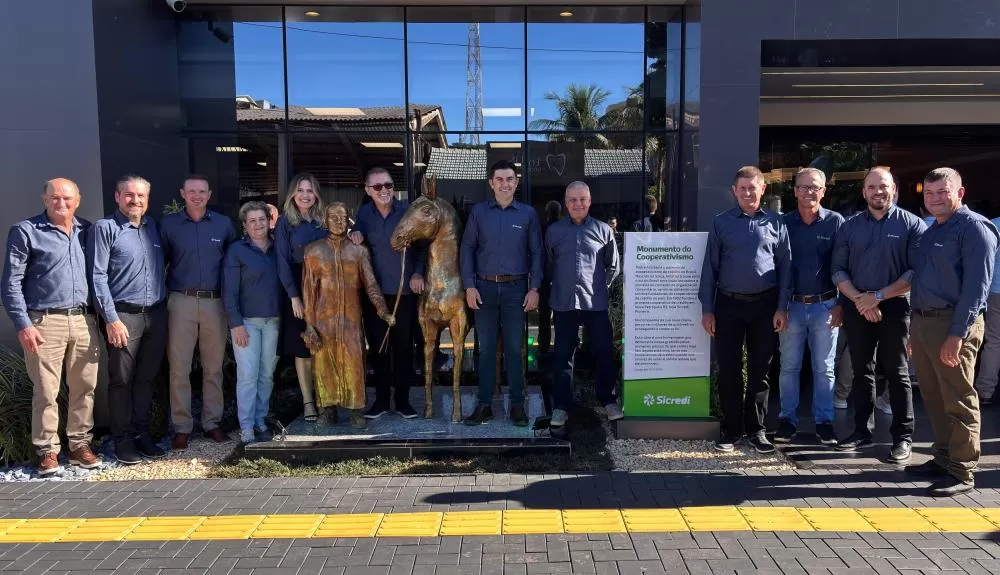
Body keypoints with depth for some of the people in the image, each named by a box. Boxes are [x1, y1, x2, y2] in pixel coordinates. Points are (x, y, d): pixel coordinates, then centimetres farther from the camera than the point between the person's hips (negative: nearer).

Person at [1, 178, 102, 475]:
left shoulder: (88, 230, 11)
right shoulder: (25, 231, -1)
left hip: (84, 321, 4)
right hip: (45, 322, -4)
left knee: (84, 387, 8)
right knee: (46, 391, 1)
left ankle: (80, 444, 19)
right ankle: (47, 450, 13)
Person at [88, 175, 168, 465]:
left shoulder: (153, 227, 12)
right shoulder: (105, 228, -4)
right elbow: (97, 276, -9)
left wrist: (163, 306, 8)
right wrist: (111, 319, -14)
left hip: (156, 314, 5)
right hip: (124, 315, -5)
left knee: (146, 378, 11)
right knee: (121, 380, 4)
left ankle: (142, 433, 22)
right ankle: (122, 439, 14)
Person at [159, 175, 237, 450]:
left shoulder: (223, 224, 7)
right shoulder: (168, 224, 4)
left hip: (215, 302, 1)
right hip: (181, 302, -1)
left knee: (214, 367, 7)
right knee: (179, 367, 0)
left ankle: (212, 422, 18)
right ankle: (181, 427, 9)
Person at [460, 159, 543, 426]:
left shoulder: (528, 213, 4)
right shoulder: (478, 211, 4)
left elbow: (536, 252, 5)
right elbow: (467, 248, 4)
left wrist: (534, 288, -3)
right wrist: (469, 286, -4)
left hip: (516, 288, 0)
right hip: (485, 287, 1)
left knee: (514, 348, 5)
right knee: (486, 347, 6)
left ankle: (517, 404, 14)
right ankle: (484, 404, 14)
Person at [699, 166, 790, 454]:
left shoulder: (775, 222, 5)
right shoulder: (721, 223, 4)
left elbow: (785, 266, 5)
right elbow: (710, 267, 3)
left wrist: (782, 308, -2)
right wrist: (707, 309, -2)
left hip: (765, 304, 1)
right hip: (729, 304, 0)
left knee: (760, 370, 8)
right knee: (729, 370, 4)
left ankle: (756, 429, 20)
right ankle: (731, 428, 16)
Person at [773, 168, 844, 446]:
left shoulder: (836, 222, 0)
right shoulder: (783, 223, 3)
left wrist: (841, 304, -5)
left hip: (825, 305, -1)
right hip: (792, 305, 1)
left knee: (824, 368, 7)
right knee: (789, 366, 7)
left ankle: (824, 422, 16)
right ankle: (787, 420, 15)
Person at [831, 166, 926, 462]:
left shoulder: (912, 224, -2)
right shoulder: (850, 225, 8)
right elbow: (838, 269, 5)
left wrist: (878, 296, -14)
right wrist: (859, 299, -9)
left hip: (894, 306, -3)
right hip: (857, 307, 3)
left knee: (896, 372, 2)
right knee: (861, 371, 10)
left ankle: (903, 436, 10)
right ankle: (862, 431, 19)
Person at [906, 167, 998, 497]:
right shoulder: (931, 230, 18)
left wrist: (957, 334, -21)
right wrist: (915, 328, 16)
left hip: (952, 324, -8)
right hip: (923, 321, 8)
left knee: (959, 402, -1)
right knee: (934, 399, 14)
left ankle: (961, 472, 6)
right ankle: (943, 459, 26)